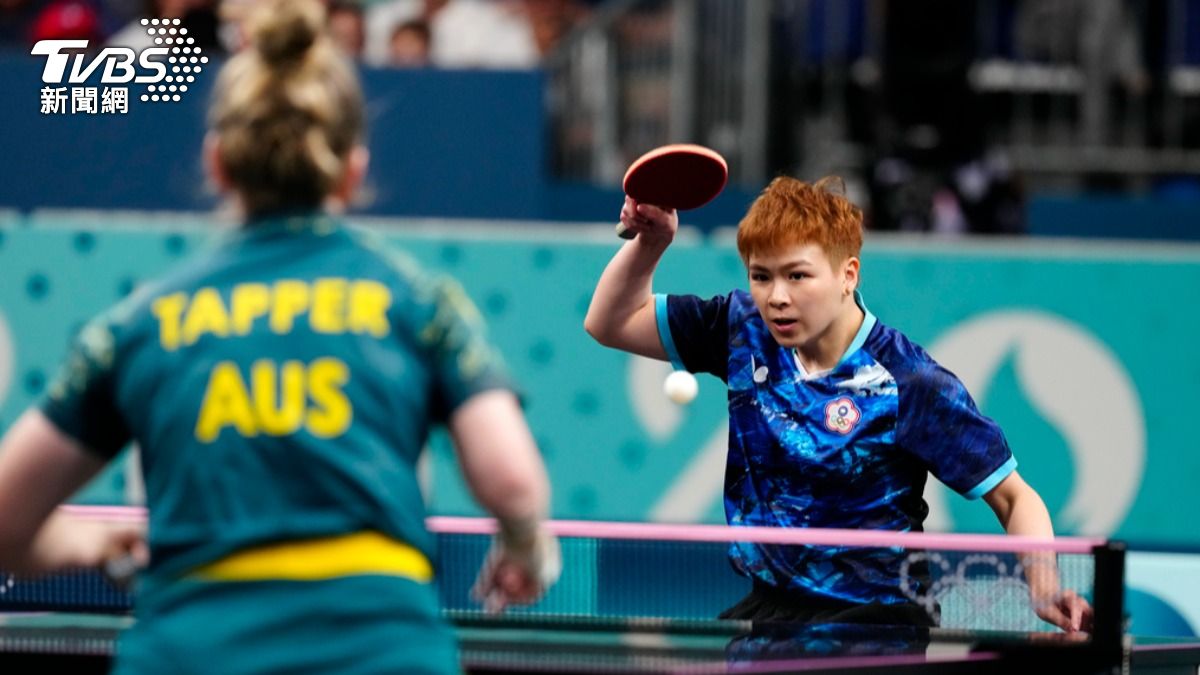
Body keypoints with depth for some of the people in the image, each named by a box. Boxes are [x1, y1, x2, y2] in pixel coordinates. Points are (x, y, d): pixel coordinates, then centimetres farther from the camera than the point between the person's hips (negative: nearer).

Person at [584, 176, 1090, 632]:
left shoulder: (910, 383, -13)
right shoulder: (742, 331, 2)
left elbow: (1013, 497, -9)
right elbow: (609, 324, 14)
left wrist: (1044, 584, -28)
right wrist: (649, 243, -6)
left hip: (874, 616, -6)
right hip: (768, 605, 6)